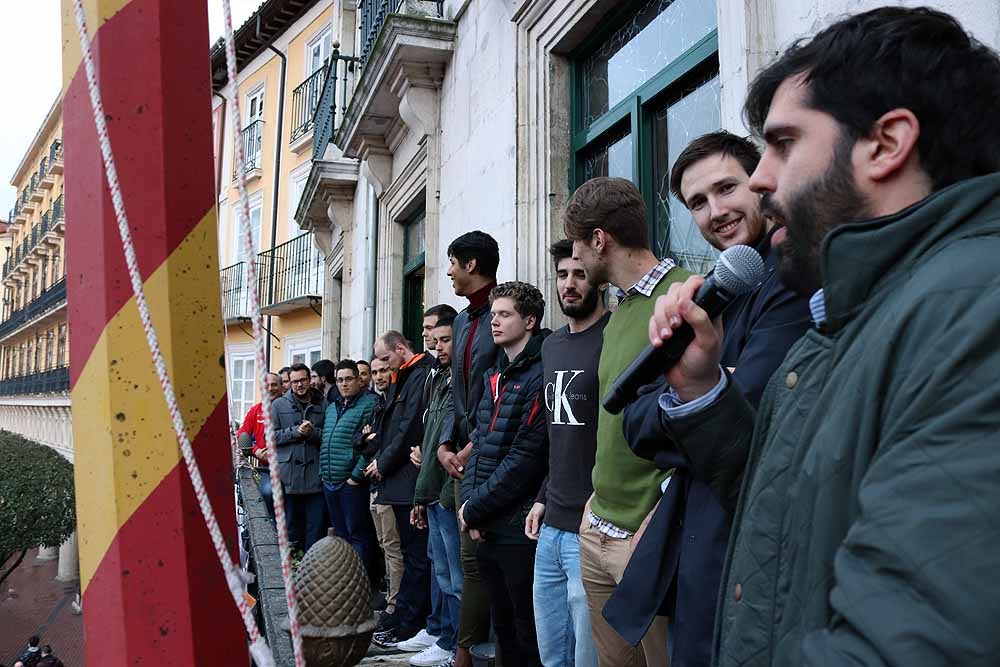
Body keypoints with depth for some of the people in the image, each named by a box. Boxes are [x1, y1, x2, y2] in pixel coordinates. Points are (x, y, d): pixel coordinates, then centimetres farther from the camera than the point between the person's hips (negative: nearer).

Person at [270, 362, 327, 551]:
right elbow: (271, 436, 1)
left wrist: (313, 433, -14)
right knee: (292, 524, 11)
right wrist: (295, 431, -10)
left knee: (317, 525, 1)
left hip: (316, 475, 0)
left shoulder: (323, 405, 6)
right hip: (288, 475, 1)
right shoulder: (279, 405, 8)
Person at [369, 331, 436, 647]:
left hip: (410, 481, -10)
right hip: (401, 482, 10)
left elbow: (410, 429, -18)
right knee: (413, 551, 15)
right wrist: (379, 455, 6)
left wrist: (383, 464, -9)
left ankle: (406, 624, 6)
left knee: (415, 554, -1)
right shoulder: (403, 379, 17)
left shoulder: (421, 377, -14)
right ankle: (415, 618, 24)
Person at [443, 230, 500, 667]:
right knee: (473, 555, 10)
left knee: (477, 556, -2)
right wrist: (445, 447, 9)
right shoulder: (462, 321, 17)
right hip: (463, 456, 7)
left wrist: (473, 447, -11)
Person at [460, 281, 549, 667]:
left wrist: (474, 509, -12)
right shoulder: (494, 376, 13)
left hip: (518, 529, -8)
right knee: (503, 628, 20)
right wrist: (469, 502, -2)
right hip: (487, 528, 8)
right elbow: (478, 445, 12)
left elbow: (525, 458, -18)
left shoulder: (539, 375, -14)